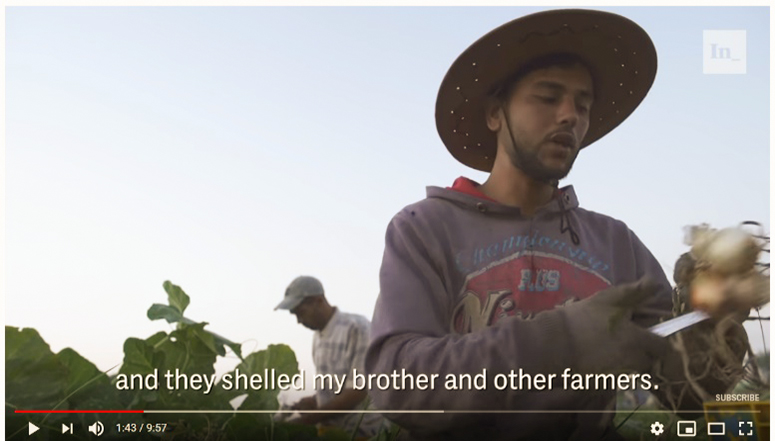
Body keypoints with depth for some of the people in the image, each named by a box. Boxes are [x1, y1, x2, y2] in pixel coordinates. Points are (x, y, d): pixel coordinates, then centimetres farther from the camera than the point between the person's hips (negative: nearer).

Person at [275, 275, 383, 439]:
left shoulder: (356, 328, -15)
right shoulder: (318, 337, 6)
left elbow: (357, 392, -19)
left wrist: (309, 419, -17)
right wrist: (312, 402, -4)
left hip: (362, 431, -6)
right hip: (331, 430, 6)